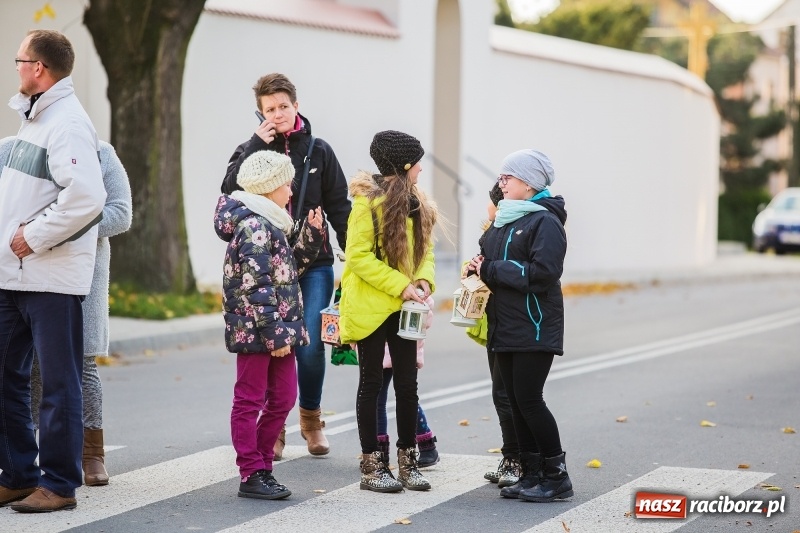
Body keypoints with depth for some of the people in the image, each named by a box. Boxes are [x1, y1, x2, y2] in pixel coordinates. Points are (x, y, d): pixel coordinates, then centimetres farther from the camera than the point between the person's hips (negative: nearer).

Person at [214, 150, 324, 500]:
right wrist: (274, 334, -21)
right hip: (255, 329, -10)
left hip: (277, 329, 10)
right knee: (250, 401, -1)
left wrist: (312, 234, 13)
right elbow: (258, 285, -21)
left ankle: (261, 467, 21)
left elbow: (291, 266, 24)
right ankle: (252, 476, 4)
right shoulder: (254, 226, -15)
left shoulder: (267, 224, 16)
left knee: (283, 398, 13)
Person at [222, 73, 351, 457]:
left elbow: (339, 208, 8)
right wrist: (257, 145, -15)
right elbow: (230, 190, -14)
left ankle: (311, 417, 17)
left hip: (314, 264, 0)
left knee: (311, 346, -6)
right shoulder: (251, 150, 5)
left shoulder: (319, 151, 7)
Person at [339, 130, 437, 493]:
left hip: (403, 308, 6)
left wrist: (424, 280, -7)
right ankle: (371, 466, 9)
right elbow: (357, 256, -18)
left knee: (407, 383, 7)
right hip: (369, 307, -6)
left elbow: (425, 248, 13)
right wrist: (400, 285, -21)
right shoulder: (368, 202, -15)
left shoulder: (416, 203, 8)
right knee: (372, 383, 3)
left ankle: (407, 461, 16)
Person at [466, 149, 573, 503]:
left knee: (528, 399, -9)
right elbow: (490, 257, 22)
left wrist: (491, 270, -17)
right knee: (516, 401, 9)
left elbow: (543, 272, -22)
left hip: (533, 327, -8)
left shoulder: (545, 221, -11)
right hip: (505, 327, 8)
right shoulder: (505, 219, 15)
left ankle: (556, 476, 0)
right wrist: (479, 268, -2)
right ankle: (530, 475, 16)